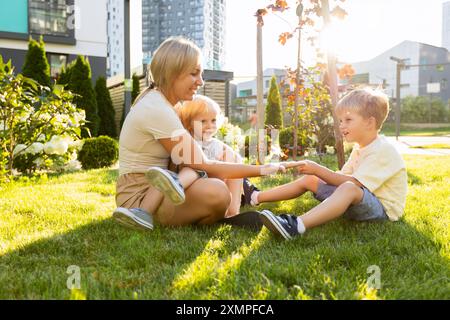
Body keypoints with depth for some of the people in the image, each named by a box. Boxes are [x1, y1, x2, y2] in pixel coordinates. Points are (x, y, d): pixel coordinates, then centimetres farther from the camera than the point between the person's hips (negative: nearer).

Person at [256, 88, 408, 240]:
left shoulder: (383, 150, -19)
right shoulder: (360, 147, 12)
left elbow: (354, 183, -27)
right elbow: (342, 177, 5)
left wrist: (318, 170, -25)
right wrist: (317, 171, -11)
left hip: (383, 208, -9)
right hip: (358, 202, 9)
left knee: (348, 188, -41)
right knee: (309, 180, 4)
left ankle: (297, 226, -58)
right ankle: (255, 197, 4)